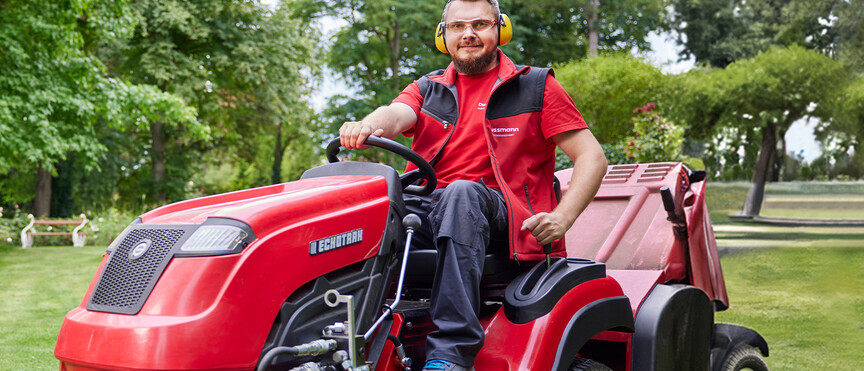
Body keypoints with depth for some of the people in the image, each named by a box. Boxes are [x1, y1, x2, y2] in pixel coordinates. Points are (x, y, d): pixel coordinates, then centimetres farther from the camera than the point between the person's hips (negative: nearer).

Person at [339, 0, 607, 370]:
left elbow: (592, 158, 6)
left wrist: (561, 218, -11)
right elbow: (396, 114, -3)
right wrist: (367, 127, -29)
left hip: (503, 219, -3)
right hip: (428, 209, 3)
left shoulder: (536, 87, 11)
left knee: (461, 194, -37)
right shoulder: (428, 89, 21)